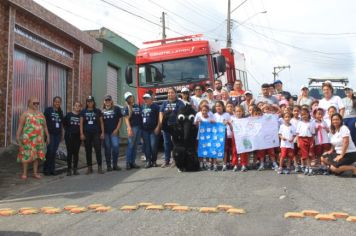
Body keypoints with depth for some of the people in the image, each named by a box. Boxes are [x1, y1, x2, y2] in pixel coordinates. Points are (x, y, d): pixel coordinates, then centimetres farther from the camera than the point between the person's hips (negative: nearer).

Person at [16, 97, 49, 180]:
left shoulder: (41, 114, 14)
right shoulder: (25, 113, 1)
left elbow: (45, 126, 15)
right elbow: (20, 126, -5)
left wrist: (47, 136, 11)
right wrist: (18, 136, -12)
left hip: (39, 139, 5)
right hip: (28, 138, -4)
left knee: (37, 155, 6)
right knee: (26, 155, -4)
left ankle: (35, 173, 14)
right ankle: (24, 173, 5)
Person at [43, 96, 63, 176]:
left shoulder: (60, 112, 13)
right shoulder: (48, 110, -2)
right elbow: (44, 121, -4)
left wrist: (62, 134, 16)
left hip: (57, 134, 5)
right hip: (50, 133, -5)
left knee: (54, 152, 8)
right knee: (50, 151, -8)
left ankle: (52, 169, 15)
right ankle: (46, 169, 5)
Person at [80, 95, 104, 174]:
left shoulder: (98, 111, 6)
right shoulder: (83, 111, 8)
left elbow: (101, 122, 8)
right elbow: (81, 123, 6)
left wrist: (102, 132, 1)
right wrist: (81, 134, -1)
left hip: (96, 133, -1)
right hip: (87, 133, 1)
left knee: (98, 149, -7)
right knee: (88, 151, 4)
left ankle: (99, 167, -2)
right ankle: (89, 167, 12)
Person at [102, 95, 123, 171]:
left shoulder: (116, 109, 5)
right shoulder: (102, 110, 11)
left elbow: (120, 119, 2)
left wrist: (117, 129, -7)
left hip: (114, 132, -2)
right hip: (105, 133, 2)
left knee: (115, 147, -9)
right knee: (107, 149, 4)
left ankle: (115, 164, 4)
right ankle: (108, 165, 12)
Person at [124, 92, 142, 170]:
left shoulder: (138, 106, 15)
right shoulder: (127, 108, -1)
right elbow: (126, 118, -9)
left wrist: (142, 127, 9)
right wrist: (129, 129, -20)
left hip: (139, 127, 5)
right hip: (132, 127, -5)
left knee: (135, 146, 8)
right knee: (130, 145, -7)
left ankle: (133, 162, 12)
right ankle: (128, 163, -3)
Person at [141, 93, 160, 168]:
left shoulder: (155, 106, -1)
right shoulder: (142, 107, 14)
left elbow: (159, 117, -5)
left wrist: (158, 127, -12)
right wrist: (141, 127, 12)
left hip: (153, 130, -5)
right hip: (145, 130, 5)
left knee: (153, 146, -6)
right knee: (146, 146, 5)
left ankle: (154, 161, 7)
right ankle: (148, 161, 10)